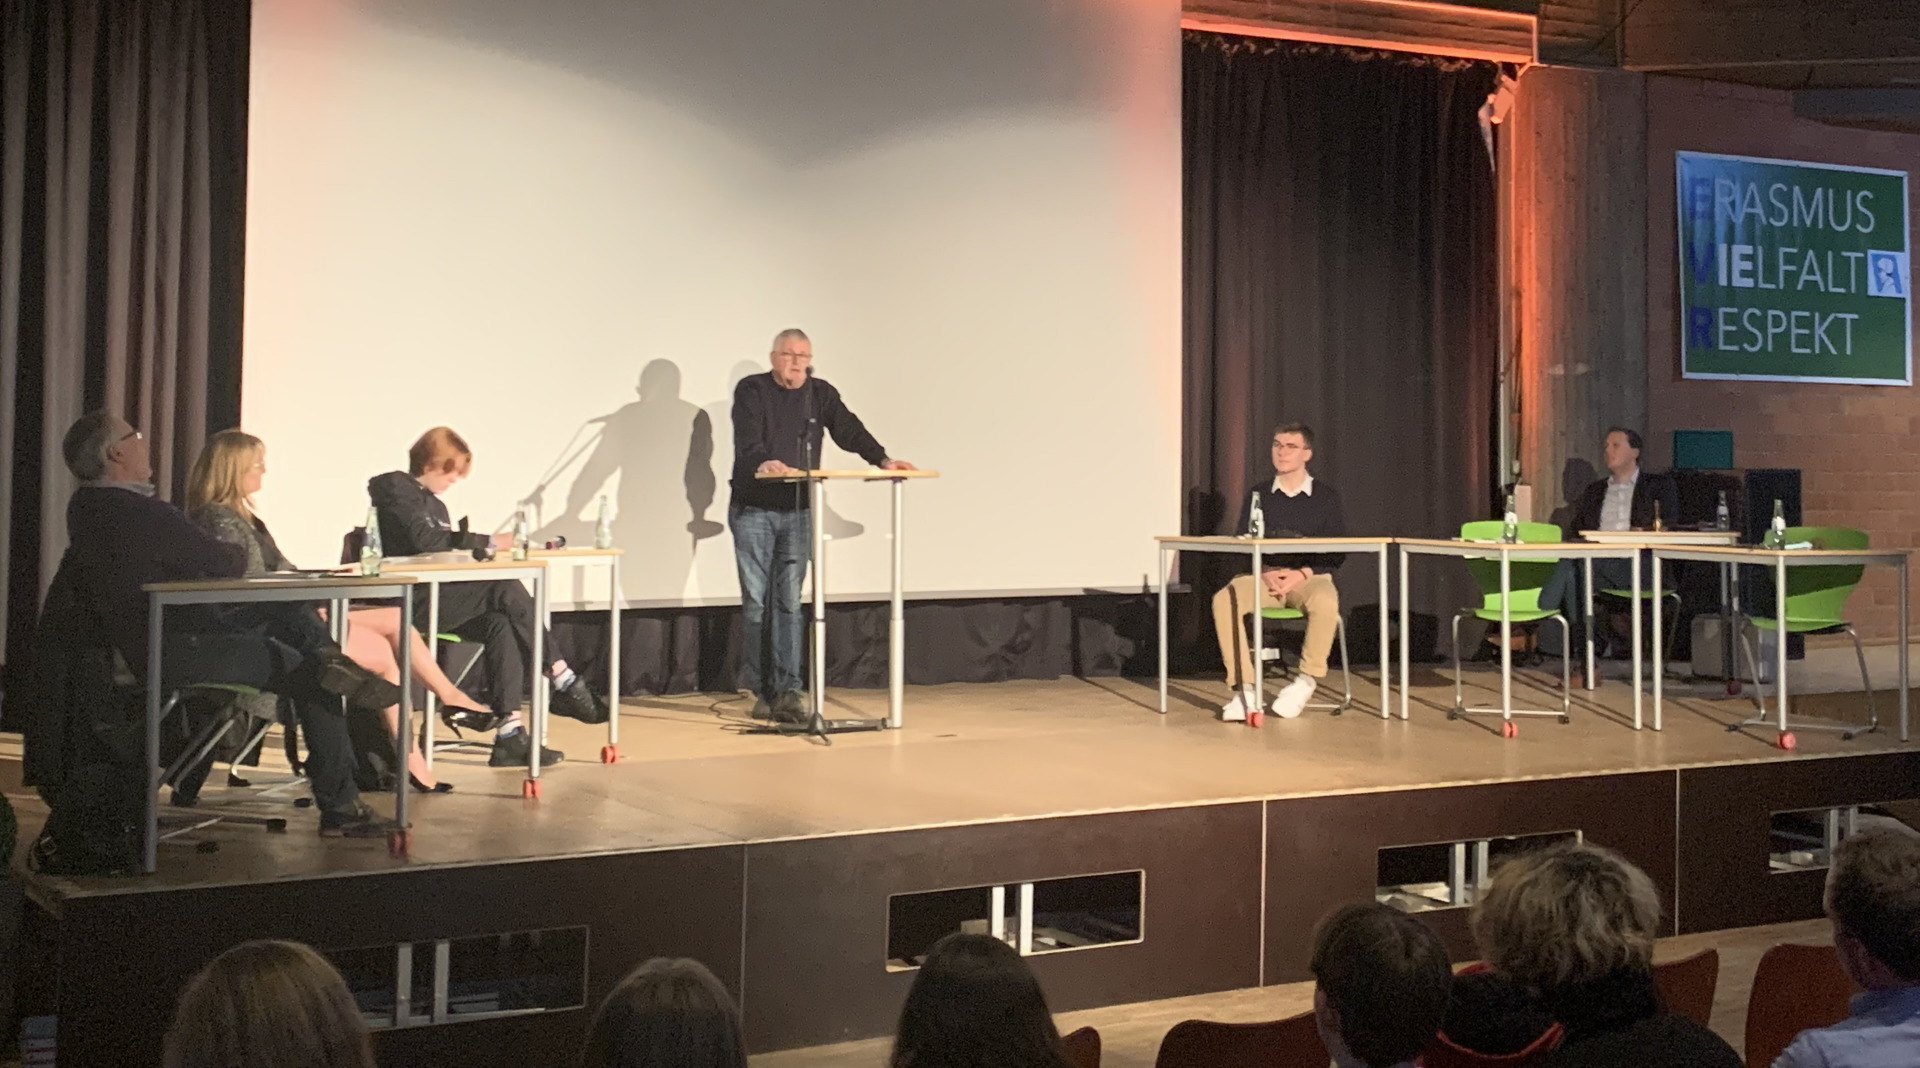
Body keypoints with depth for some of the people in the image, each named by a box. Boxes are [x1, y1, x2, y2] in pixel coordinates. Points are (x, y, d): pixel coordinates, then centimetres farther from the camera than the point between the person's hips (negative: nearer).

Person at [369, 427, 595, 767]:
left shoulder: (435, 504, 26)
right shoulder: (396, 488, -2)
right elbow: (425, 539, -17)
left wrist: (470, 543, -5)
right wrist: (487, 542, -15)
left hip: (437, 596, 9)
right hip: (410, 599, -9)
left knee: (500, 625, -20)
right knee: (506, 590, -24)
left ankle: (510, 734, -26)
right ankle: (563, 682, -19)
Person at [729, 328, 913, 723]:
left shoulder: (821, 394, 7)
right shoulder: (751, 390, -5)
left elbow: (849, 430, -2)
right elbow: (746, 438, -21)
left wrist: (882, 459, -18)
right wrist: (763, 462, -42)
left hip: (797, 512, 2)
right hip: (752, 511, -2)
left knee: (789, 602, -1)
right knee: (756, 602, 2)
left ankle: (786, 690, -3)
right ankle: (759, 690, 9)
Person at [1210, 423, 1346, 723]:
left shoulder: (1325, 496, 6)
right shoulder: (1258, 495, 12)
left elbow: (1336, 554, 2)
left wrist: (1301, 574, -14)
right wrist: (1264, 573, -13)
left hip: (1310, 577, -2)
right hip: (1264, 575, 2)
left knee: (1326, 603, -39)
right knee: (1224, 599, -30)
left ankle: (1307, 681, -18)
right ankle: (1243, 690, -29)